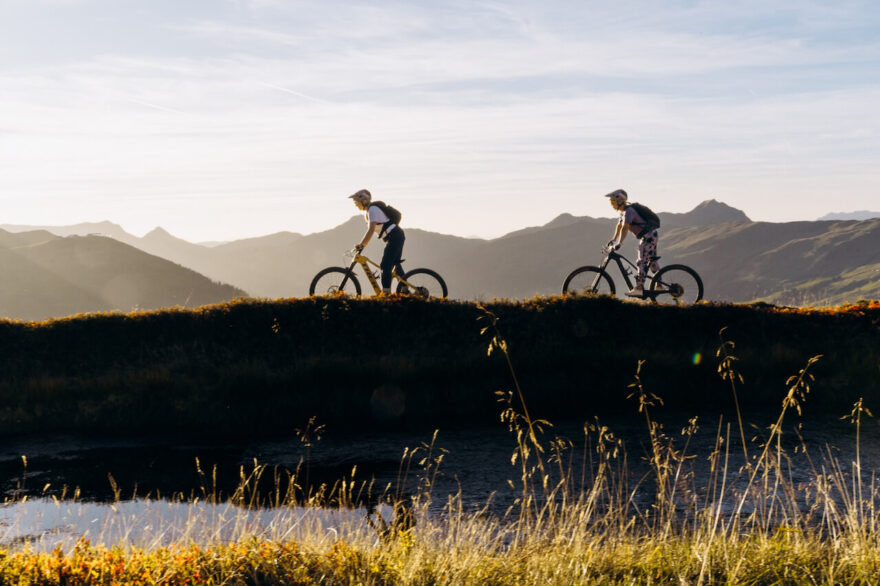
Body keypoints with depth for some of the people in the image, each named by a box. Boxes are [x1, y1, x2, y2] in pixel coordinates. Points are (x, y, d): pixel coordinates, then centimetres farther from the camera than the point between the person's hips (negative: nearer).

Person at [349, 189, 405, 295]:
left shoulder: (372, 209, -15)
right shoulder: (370, 210, 15)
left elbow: (371, 230, -24)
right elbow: (370, 230, 22)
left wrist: (360, 245, -21)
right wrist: (362, 244, 18)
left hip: (394, 237, -11)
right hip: (397, 235, 11)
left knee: (385, 266, -13)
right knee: (395, 264, 20)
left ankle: (386, 294, -17)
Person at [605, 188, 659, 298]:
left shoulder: (629, 211, -21)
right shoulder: (623, 211, 11)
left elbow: (625, 228, -31)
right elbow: (619, 225, 25)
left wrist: (619, 243, -35)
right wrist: (613, 239, 29)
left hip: (648, 236, -10)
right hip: (651, 235, 10)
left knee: (642, 261, -14)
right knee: (652, 260, 16)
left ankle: (639, 288, -19)